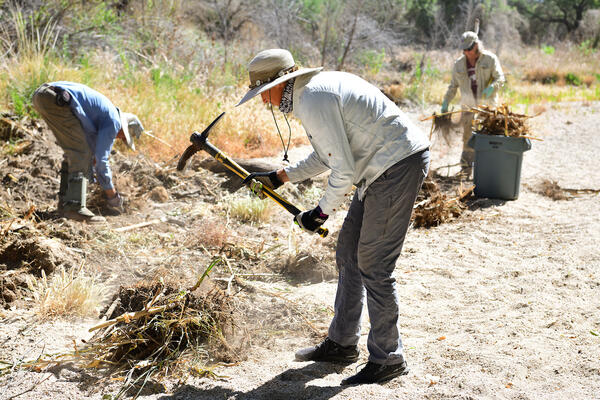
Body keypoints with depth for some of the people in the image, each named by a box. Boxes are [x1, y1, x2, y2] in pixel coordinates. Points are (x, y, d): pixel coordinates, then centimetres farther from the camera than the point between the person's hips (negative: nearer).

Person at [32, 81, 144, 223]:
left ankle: (65, 201, 19)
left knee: (73, 151, 19)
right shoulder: (113, 122, 3)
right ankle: (75, 207, -9)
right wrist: (112, 195, 9)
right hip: (55, 99, -10)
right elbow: (101, 159, 0)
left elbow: (92, 151, 42)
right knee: (80, 151, -2)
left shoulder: (100, 112, 31)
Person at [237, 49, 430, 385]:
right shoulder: (314, 88, 15)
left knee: (373, 265, -6)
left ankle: (388, 360, 6)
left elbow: (344, 169, -21)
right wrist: (279, 177, 22)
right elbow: (327, 155, 24)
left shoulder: (313, 100, -18)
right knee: (349, 253, 14)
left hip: (399, 166, -11)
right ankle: (342, 343, 26)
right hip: (383, 168, 11)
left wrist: (323, 212, -7)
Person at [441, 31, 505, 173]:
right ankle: (466, 167, 11)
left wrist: (492, 87, -27)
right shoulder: (459, 63, 8)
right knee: (468, 138, 3)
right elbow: (453, 85, 15)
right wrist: (445, 102, 7)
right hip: (468, 107, 3)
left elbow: (500, 78, -6)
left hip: (487, 105, -3)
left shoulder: (490, 59, -1)